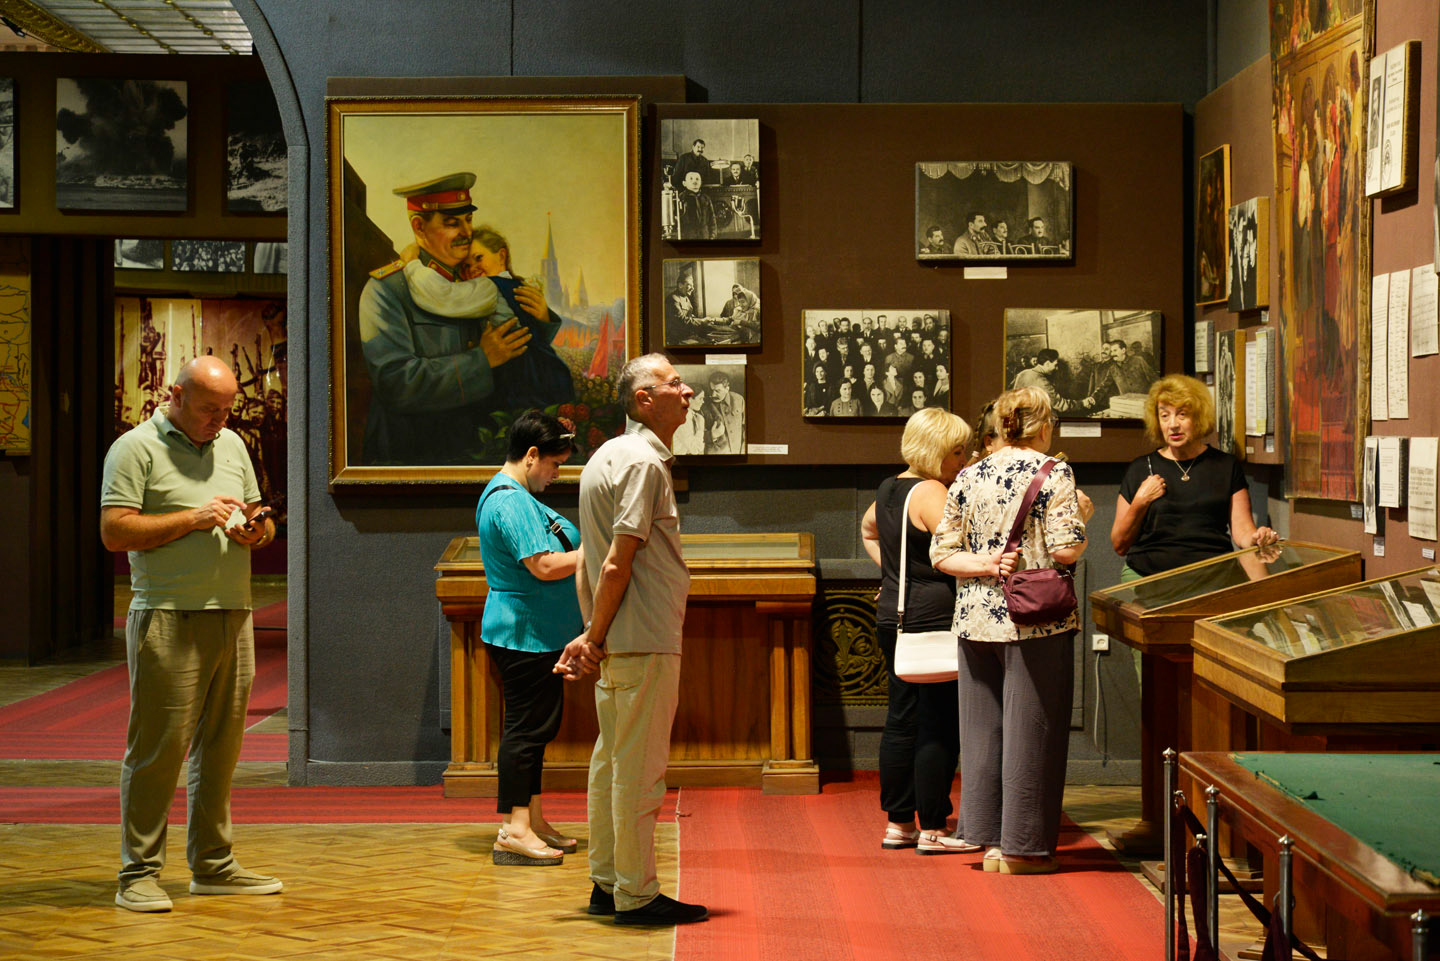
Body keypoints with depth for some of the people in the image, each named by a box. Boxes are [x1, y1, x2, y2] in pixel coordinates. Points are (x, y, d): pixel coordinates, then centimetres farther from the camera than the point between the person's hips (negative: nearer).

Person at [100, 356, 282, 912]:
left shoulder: (232, 446, 19)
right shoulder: (136, 448, -2)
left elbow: (260, 521, 26)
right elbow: (114, 532, -11)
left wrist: (257, 529, 1)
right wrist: (194, 518, -14)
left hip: (233, 616, 7)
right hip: (169, 620, -7)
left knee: (220, 746, 10)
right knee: (158, 746, -6)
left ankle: (213, 866, 18)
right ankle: (139, 874, 0)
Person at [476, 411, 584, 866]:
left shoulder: (517, 497, 17)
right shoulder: (510, 501, -19)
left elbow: (550, 551, 25)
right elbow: (544, 565, -26)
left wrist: (588, 544, 12)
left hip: (538, 635, 11)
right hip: (524, 636, -11)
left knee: (538, 725, 14)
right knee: (526, 727, -8)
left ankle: (532, 821, 21)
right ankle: (513, 831, -6)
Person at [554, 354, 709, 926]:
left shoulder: (608, 456, 16)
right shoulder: (644, 462, -14)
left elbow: (590, 562, 16)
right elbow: (617, 565, -19)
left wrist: (591, 636, 14)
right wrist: (595, 639, -12)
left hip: (615, 642, 10)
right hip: (645, 641, -10)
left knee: (612, 761, 14)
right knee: (640, 768, -4)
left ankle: (607, 885, 22)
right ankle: (636, 896, 1)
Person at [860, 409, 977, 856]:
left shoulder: (888, 489, 13)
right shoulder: (930, 492, -15)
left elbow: (868, 529, 31)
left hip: (892, 615, 9)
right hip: (933, 620, -9)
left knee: (901, 721, 12)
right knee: (939, 726, -3)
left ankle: (897, 822, 17)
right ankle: (933, 828, 1)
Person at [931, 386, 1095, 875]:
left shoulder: (968, 477, 8)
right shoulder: (1053, 473, -7)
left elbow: (941, 553, 5)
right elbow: (1065, 549, -14)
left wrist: (987, 566, -3)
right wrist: (1081, 515, 4)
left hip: (976, 621, 5)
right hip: (1035, 620, -5)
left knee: (984, 728, 11)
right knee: (1029, 730, 2)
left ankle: (991, 840, 16)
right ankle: (1023, 847, 7)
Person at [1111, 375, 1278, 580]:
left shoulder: (1226, 466, 14)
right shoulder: (1139, 469, 13)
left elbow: (1242, 529, 8)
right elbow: (1120, 546, 13)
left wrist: (1257, 539, -15)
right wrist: (1140, 503, -2)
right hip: (1147, 574, 0)